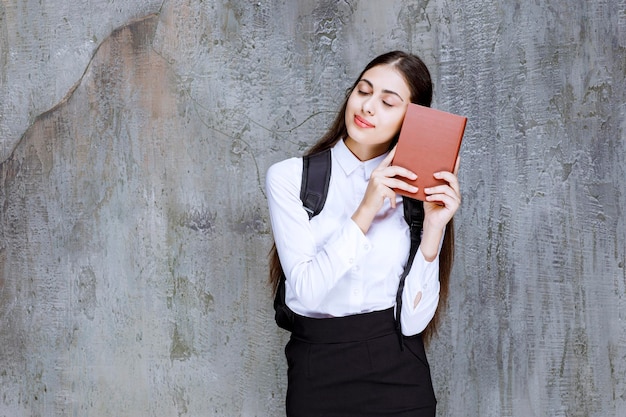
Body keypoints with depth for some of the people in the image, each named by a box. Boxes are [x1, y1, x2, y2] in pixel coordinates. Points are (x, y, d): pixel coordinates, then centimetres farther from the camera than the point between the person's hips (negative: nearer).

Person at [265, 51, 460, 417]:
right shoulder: (291, 177, -5)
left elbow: (413, 319, -9)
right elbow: (307, 290, -16)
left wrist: (434, 229, -17)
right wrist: (365, 212, -21)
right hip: (318, 371, 0)